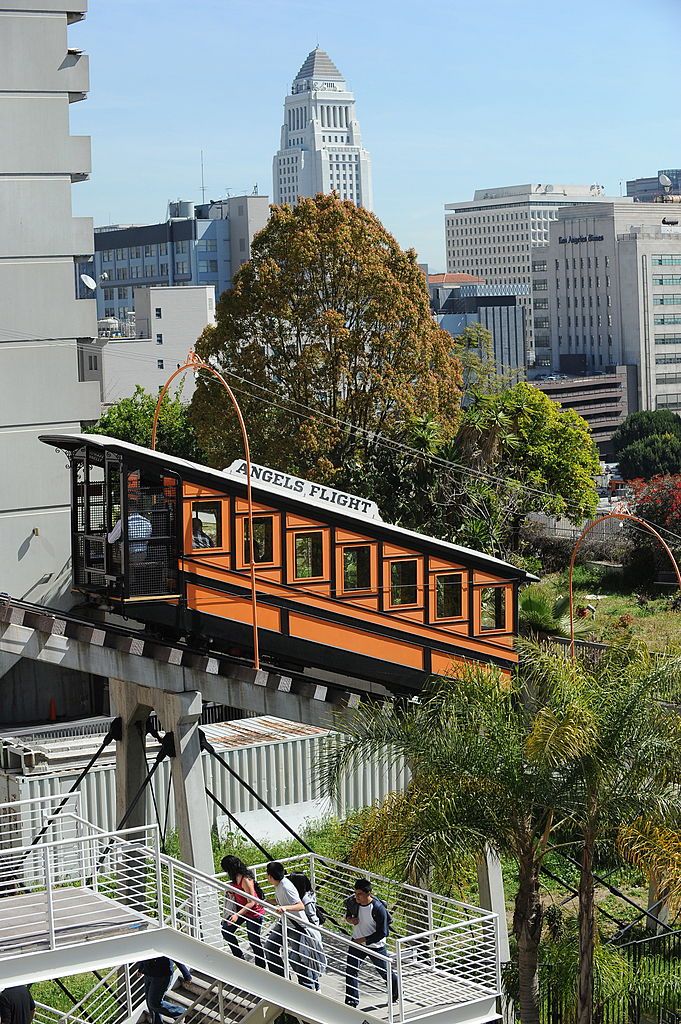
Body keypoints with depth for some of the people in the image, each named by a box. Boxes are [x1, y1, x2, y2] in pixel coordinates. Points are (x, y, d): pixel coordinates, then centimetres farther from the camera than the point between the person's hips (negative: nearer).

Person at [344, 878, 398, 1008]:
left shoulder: (378, 909, -27)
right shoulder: (352, 902, -12)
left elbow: (382, 933, -22)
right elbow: (348, 911, 13)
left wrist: (364, 940, -24)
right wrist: (349, 919, -11)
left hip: (375, 945, -4)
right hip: (357, 942, 4)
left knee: (385, 972, 12)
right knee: (350, 971, -6)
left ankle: (397, 993, 38)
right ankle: (351, 1001, 3)